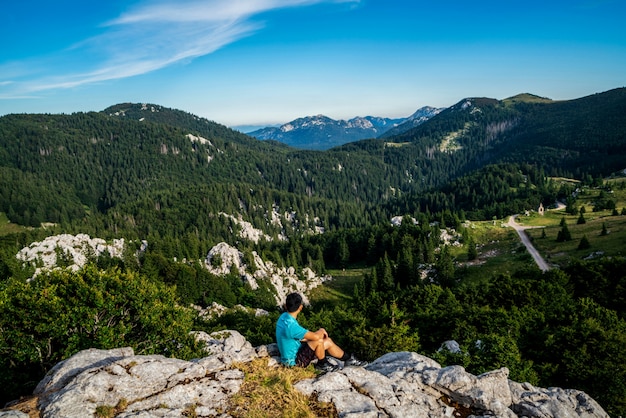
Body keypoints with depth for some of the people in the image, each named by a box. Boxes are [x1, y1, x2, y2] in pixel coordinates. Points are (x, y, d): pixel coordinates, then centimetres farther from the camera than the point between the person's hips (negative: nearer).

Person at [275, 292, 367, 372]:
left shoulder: (284, 317, -2)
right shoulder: (290, 325, -33)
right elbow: (315, 336, -31)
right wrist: (321, 331, -7)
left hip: (294, 350, 9)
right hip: (293, 361, -9)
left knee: (328, 342, 5)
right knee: (319, 341, -23)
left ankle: (348, 359, 21)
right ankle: (322, 364, 3)